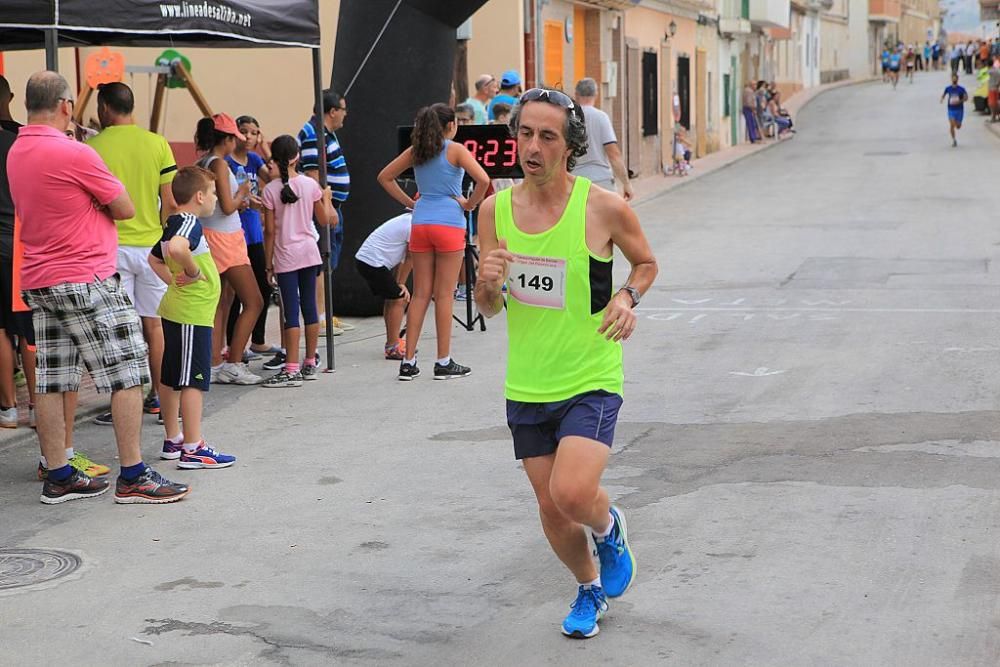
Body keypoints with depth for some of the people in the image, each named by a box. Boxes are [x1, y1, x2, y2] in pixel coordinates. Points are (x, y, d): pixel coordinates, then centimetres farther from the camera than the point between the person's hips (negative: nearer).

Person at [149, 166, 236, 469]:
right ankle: (192, 448, -5)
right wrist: (194, 272, -22)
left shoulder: (172, 223, 12)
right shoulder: (190, 223, -16)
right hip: (193, 313, -10)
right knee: (193, 380, -7)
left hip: (174, 307, 10)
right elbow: (176, 248, -38)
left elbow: (154, 258, 26)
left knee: (171, 377, 15)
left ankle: (172, 440, 25)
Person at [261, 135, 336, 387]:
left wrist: (269, 264, 2)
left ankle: (291, 370, -7)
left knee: (291, 312, -5)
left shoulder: (271, 190, -8)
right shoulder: (310, 184, -1)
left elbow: (270, 231, -7)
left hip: (285, 256, -3)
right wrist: (327, 198, 24)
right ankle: (310, 364, 19)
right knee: (309, 307, 11)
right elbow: (324, 220, 6)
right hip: (309, 252, 3)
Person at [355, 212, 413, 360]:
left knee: (392, 298, 19)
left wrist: (397, 283, 14)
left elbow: (400, 259, 18)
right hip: (373, 263, -10)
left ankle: (392, 342, 28)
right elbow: (409, 259, -7)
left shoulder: (407, 220, 19)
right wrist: (401, 284, 2)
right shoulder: (414, 226, -12)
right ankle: (393, 348, -4)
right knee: (398, 299, -6)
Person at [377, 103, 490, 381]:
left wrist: (409, 202, 14)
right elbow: (483, 180, -17)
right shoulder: (455, 150, -5)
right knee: (444, 294, 1)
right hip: (449, 224, -5)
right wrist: (470, 204, -3)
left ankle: (408, 361, 7)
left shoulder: (415, 151, 10)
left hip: (420, 224, 5)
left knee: (420, 294, 9)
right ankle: (444, 362, 4)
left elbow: (384, 177, 17)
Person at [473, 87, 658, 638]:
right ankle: (589, 589, 40)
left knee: (572, 493, -22)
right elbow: (488, 310, 6)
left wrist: (627, 297, -13)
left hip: (591, 381, -4)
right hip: (526, 387, 4)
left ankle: (609, 529, 15)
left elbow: (646, 262, 8)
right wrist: (489, 284, -17)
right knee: (550, 509, 11)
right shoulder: (495, 210, -2)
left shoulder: (604, 208, -12)